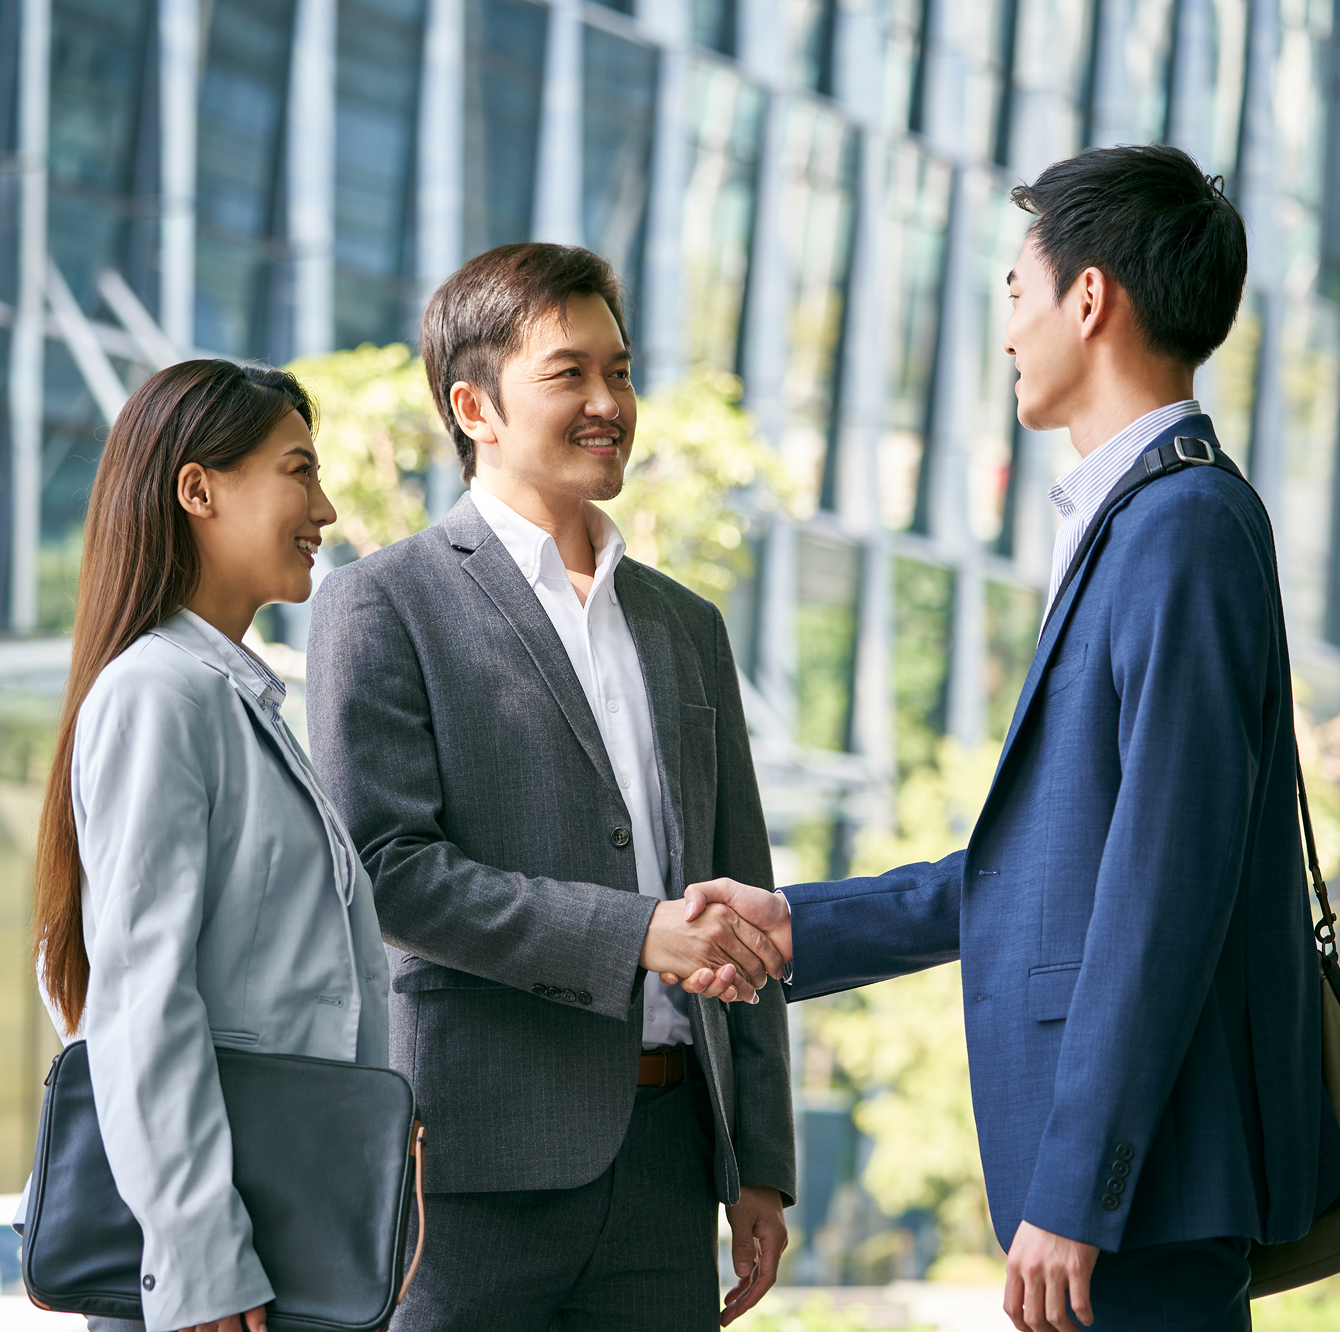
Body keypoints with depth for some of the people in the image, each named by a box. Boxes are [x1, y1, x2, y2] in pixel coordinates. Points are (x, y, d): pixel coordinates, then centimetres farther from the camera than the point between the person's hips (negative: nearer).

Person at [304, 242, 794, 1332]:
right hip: (481, 1166, -5)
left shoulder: (686, 627, 20)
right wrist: (635, 934, -17)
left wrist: (761, 1168, 13)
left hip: (668, 1156, 5)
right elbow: (388, 870, -10)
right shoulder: (384, 606, 1)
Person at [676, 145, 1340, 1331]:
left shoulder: (1187, 525, -14)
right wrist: (803, 928, 24)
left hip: (1150, 1150, -10)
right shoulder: (1142, 523, 18)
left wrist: (1072, 1188, -21)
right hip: (1114, 1143, 10)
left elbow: (1169, 874, -20)